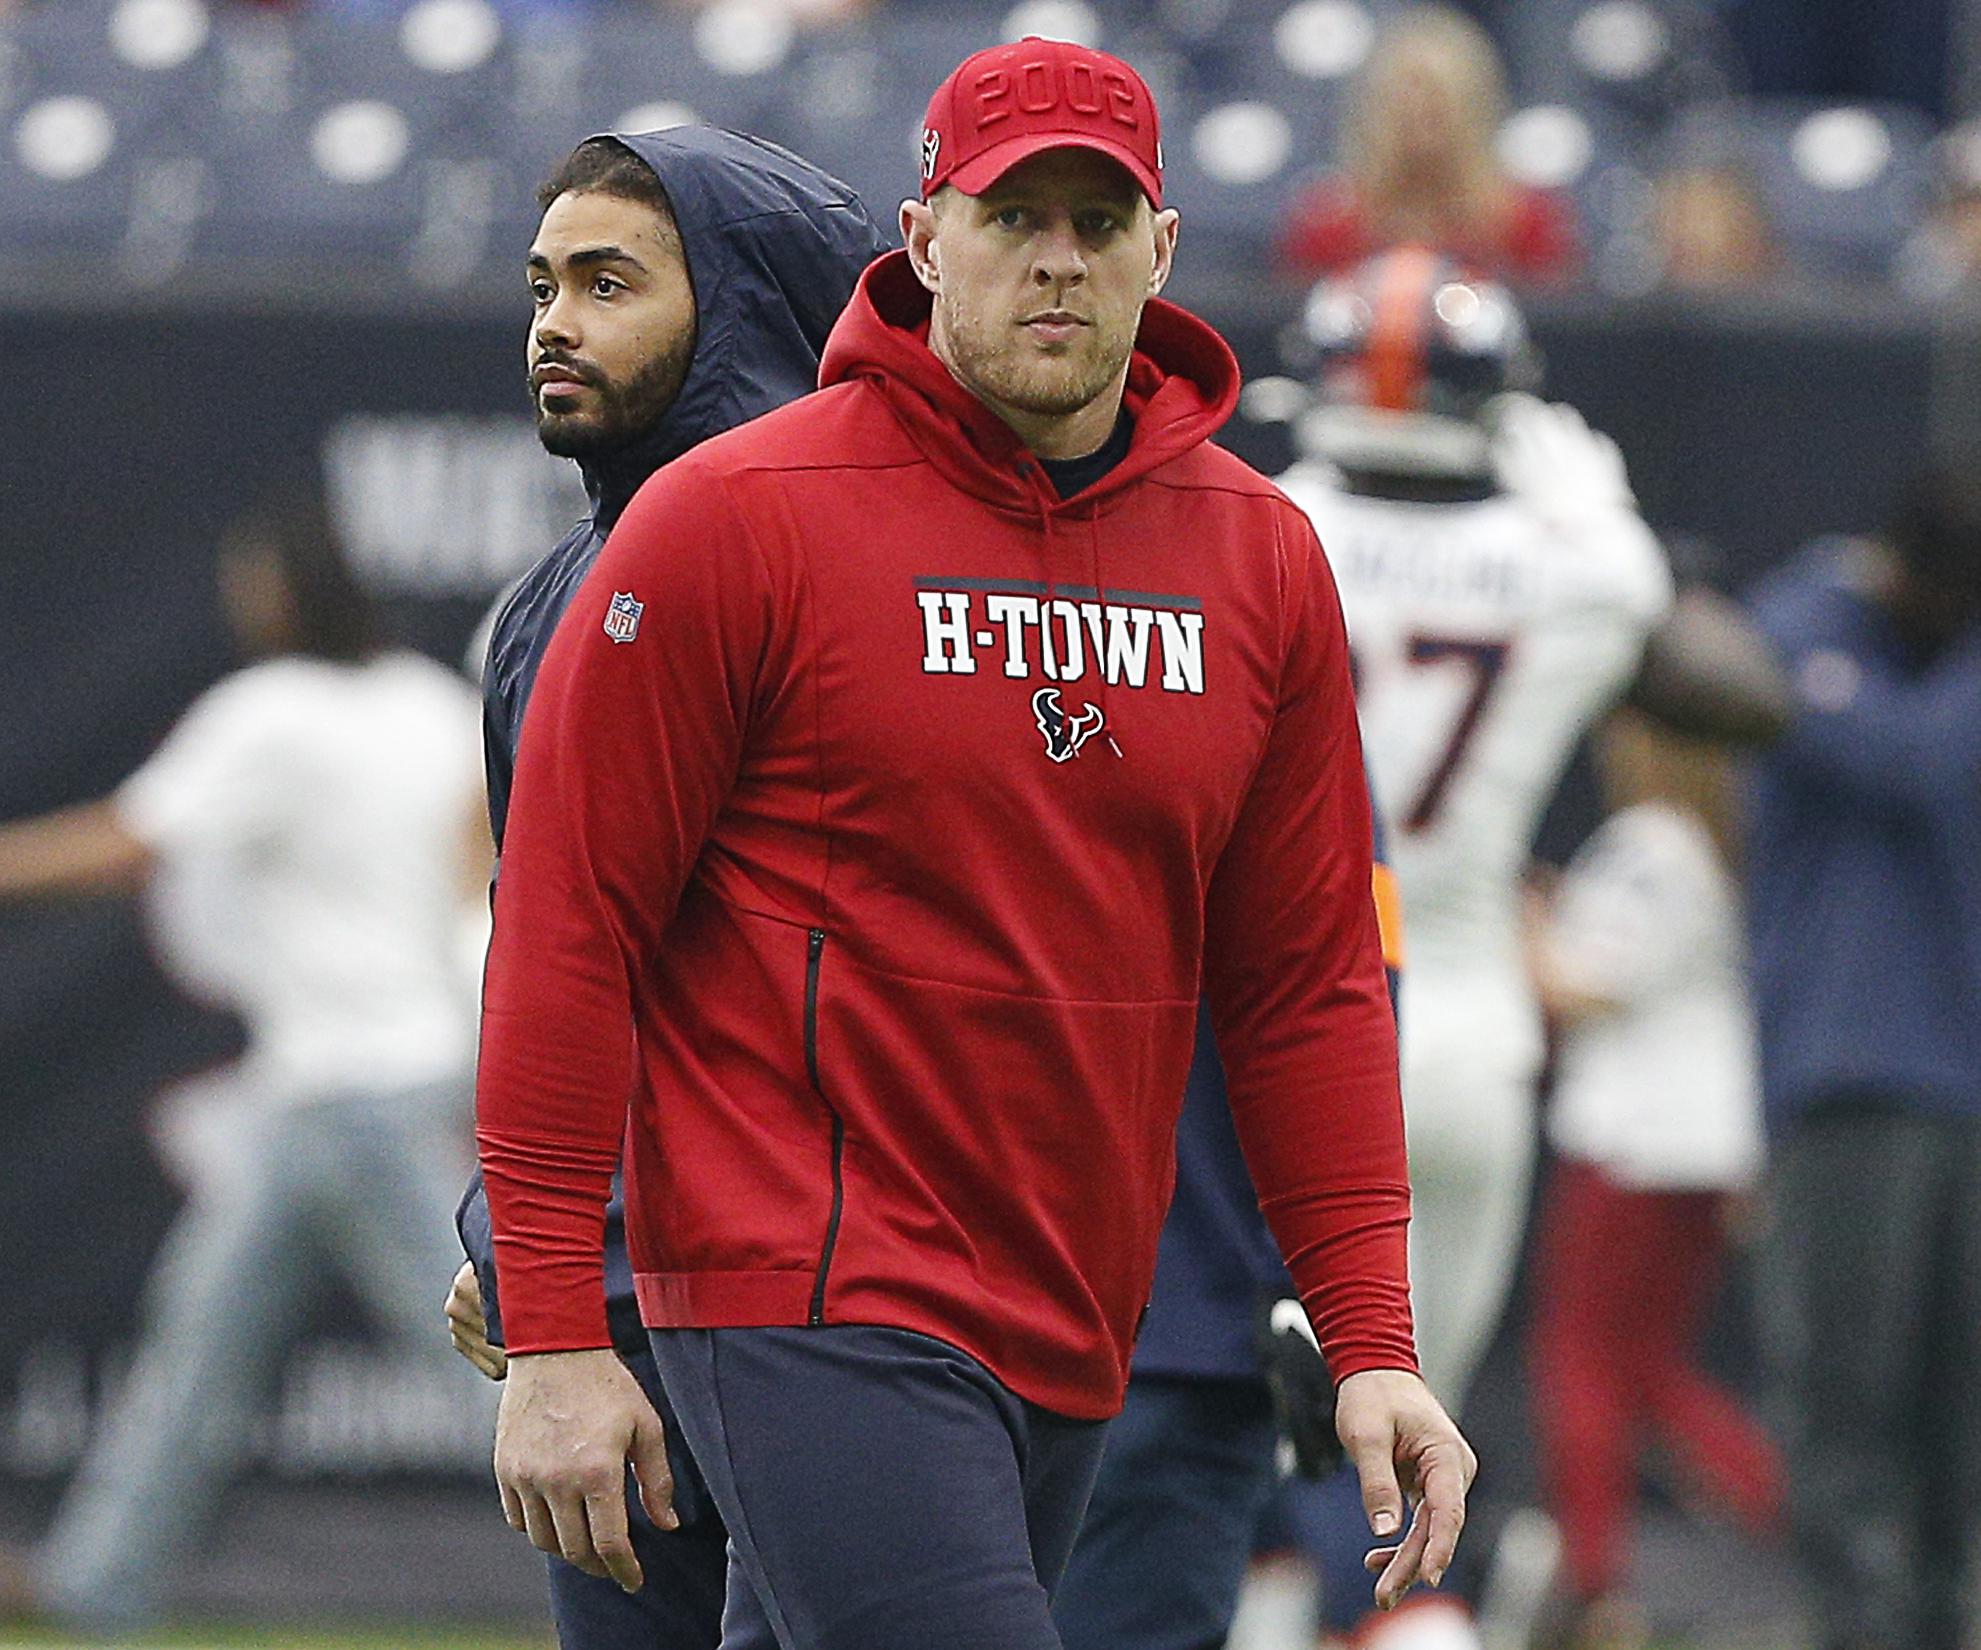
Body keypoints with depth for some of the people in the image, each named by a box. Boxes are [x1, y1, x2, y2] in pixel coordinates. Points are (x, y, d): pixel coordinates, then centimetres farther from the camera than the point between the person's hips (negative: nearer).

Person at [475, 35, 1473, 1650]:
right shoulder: (731, 518, -5)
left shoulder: (1264, 560, 11)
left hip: (1073, 1360, 6)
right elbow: (569, 921, -5)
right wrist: (553, 1334, -9)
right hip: (815, 1316, -6)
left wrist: (1374, 1345, 6)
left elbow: (1307, 983, 14)